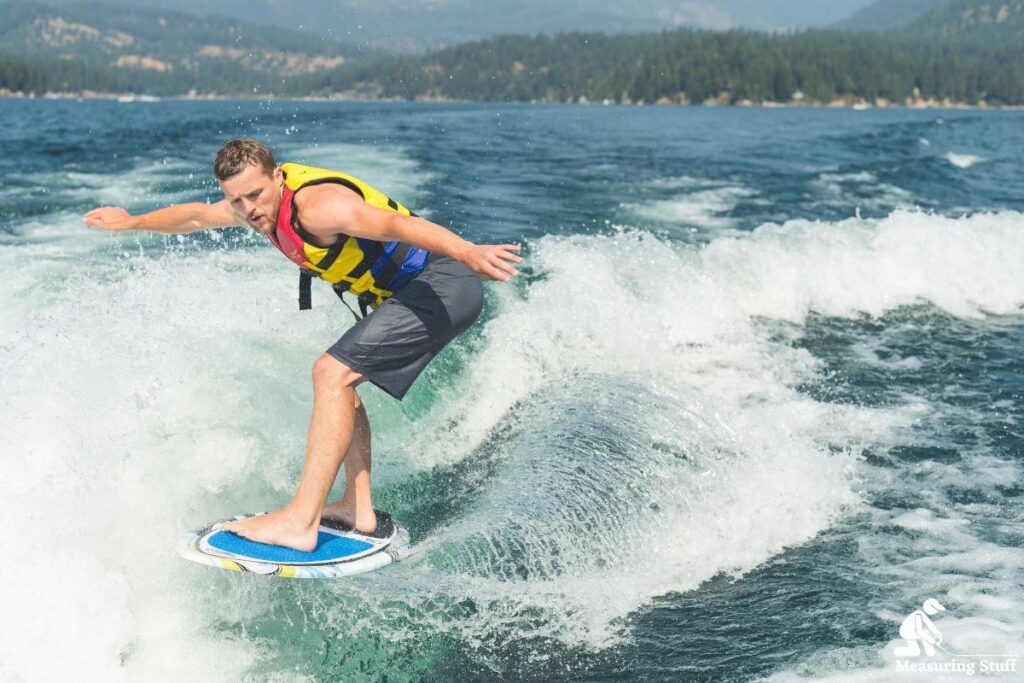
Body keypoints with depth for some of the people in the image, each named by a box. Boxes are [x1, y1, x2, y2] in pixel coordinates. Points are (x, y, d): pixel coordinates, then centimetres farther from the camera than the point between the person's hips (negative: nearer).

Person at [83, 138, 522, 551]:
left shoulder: (316, 206, -22)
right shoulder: (262, 201, 7)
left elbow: (398, 224, -38)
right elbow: (197, 216, 27)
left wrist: (468, 252, -54)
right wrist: (132, 222, 41)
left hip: (444, 285, -10)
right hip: (410, 292, 10)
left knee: (333, 373, -17)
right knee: (343, 381, 16)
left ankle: (301, 521, -19)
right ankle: (358, 510, 15)